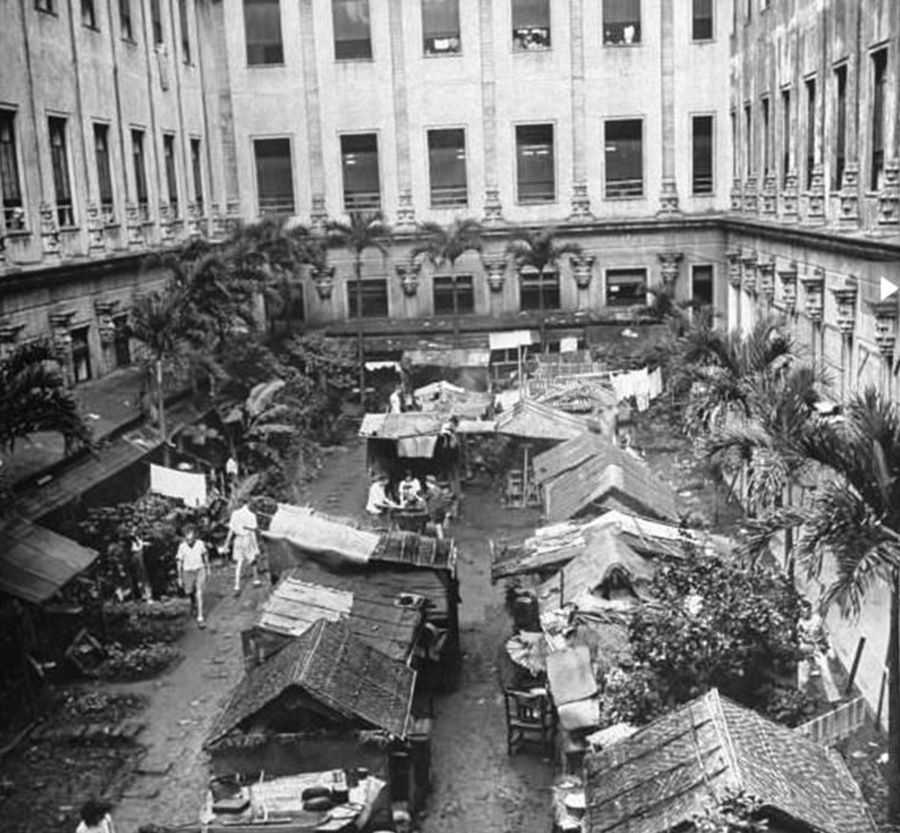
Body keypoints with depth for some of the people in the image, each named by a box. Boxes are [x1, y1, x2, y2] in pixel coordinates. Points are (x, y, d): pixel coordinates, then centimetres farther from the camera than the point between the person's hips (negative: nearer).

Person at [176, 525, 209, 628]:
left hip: (200, 570, -1)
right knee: (190, 592, 17)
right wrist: (180, 578, -3)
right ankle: (193, 603, 54)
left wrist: (207, 568, 15)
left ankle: (200, 618, -10)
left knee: (199, 594, -11)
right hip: (188, 572, 1)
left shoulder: (200, 543, -15)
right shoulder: (182, 546, -18)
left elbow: (204, 555, 4)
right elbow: (179, 562, -7)